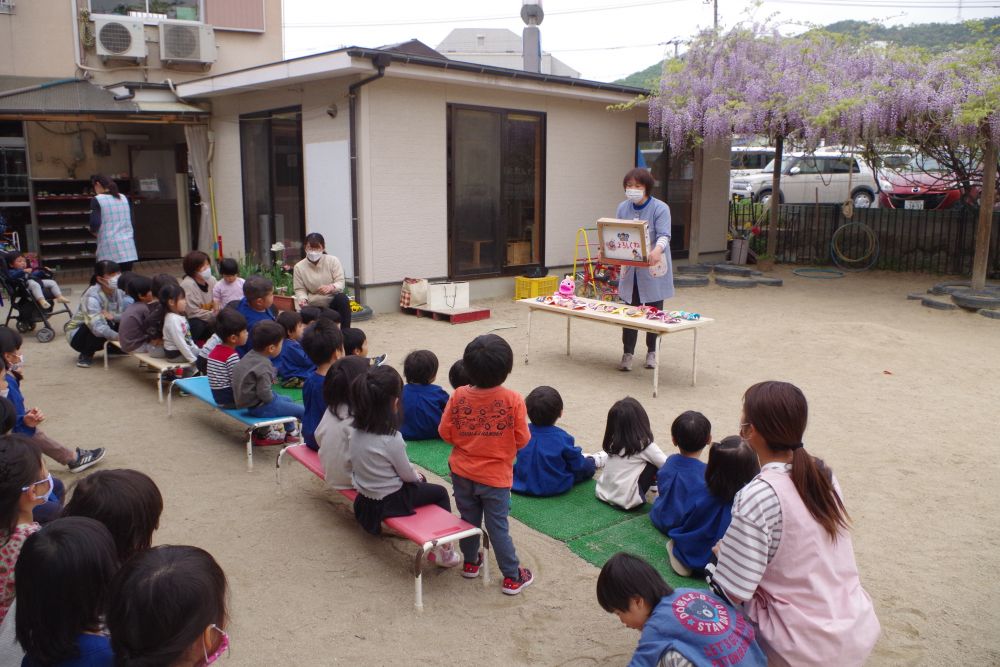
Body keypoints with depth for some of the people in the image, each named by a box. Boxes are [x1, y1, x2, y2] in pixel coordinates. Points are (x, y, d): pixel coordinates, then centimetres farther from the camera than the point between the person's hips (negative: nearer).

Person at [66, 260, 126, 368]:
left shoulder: (119, 291, -13)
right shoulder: (92, 296, -31)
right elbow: (98, 328, -43)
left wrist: (113, 316, -36)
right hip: (78, 334, -6)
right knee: (106, 323, -35)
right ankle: (86, 355, -8)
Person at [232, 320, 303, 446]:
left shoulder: (251, 355, 1)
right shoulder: (263, 366, -27)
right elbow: (264, 394, -29)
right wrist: (273, 397, -10)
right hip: (259, 406, -10)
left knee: (288, 400, 31)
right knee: (302, 410, -9)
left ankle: (290, 434, 39)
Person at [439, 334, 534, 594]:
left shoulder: (458, 396, -12)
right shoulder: (513, 400, -19)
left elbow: (445, 433, -5)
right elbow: (522, 439, -12)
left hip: (462, 472, 3)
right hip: (495, 476, -3)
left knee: (469, 519, 21)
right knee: (498, 526, 9)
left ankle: (470, 562, 39)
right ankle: (512, 577, 20)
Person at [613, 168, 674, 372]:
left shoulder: (660, 208, -10)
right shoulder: (623, 208, 4)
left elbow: (664, 236, -20)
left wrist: (657, 251, -41)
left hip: (653, 269, -3)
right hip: (630, 268, 3)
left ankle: (651, 352, 24)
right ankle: (627, 353, 9)